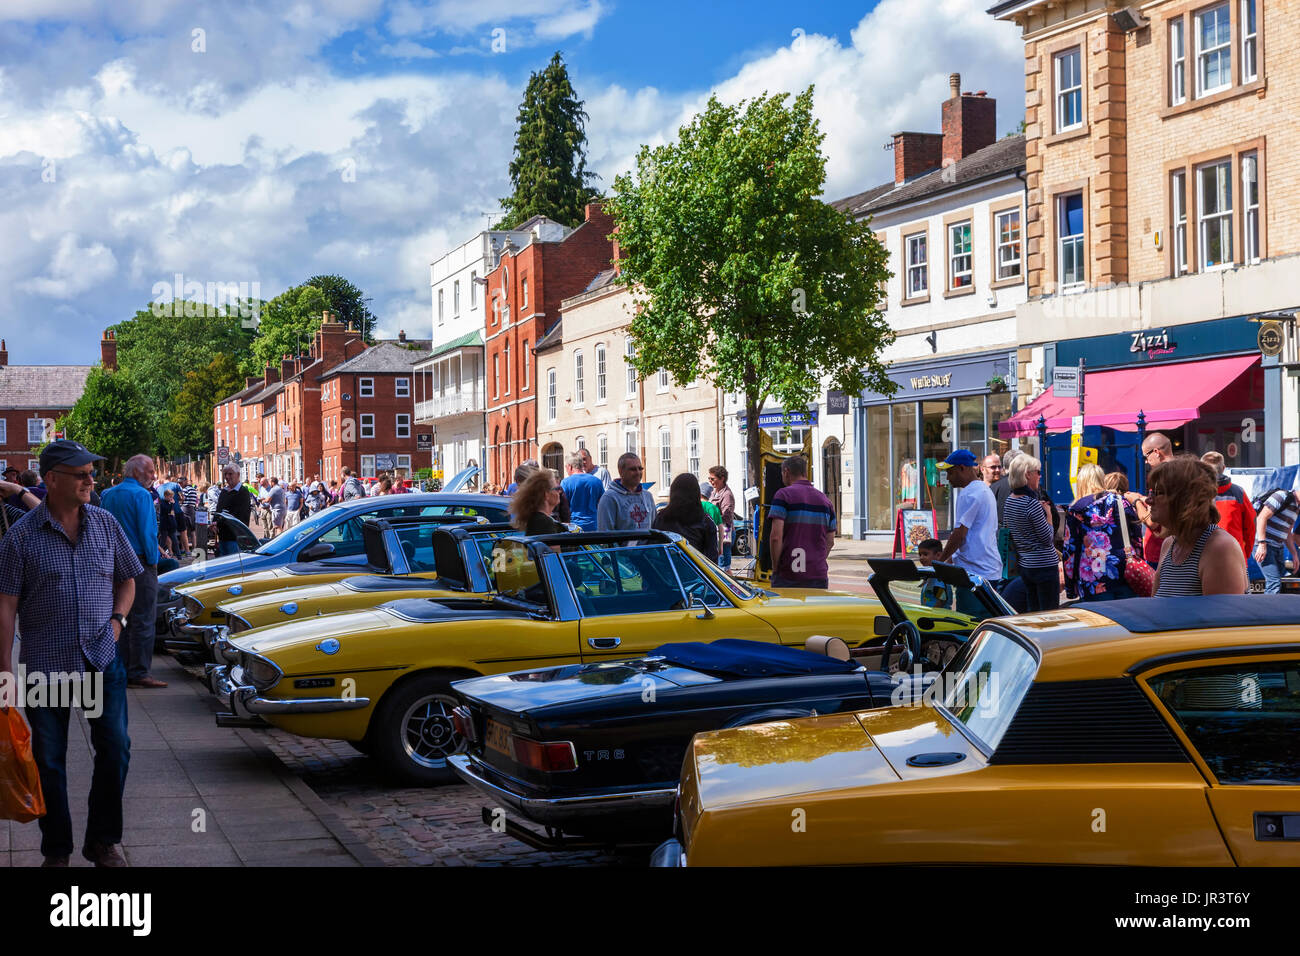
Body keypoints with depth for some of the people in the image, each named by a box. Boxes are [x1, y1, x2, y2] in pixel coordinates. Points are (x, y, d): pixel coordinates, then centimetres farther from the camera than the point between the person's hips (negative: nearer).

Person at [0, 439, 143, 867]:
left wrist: (117, 619, -1)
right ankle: (56, 850, 22)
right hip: (46, 666, -2)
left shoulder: (106, 523, 4)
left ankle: (102, 841, 20)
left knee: (115, 750, 2)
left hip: (103, 658, 3)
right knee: (49, 761, 6)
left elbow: (127, 579, 17)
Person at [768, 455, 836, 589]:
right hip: (819, 576, 5)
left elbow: (776, 537, -13)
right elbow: (830, 542, 15)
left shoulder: (783, 495, -4)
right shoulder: (824, 499, 13)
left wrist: (775, 568, -3)